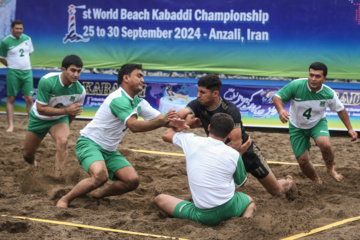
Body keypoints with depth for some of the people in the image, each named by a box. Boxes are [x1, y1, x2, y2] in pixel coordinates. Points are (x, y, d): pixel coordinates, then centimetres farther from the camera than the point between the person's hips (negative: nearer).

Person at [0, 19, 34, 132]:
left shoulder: (27, 38, 6)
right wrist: (12, 66, 4)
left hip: (27, 72, 3)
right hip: (13, 73, -3)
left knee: (29, 99, 0)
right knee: (11, 99, 0)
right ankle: (11, 125, 2)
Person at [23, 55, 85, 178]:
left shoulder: (80, 91, -21)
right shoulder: (47, 81, -32)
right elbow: (40, 109, -30)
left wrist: (65, 128, 16)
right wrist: (66, 110, -38)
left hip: (59, 119, 1)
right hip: (39, 118, -1)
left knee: (62, 141, -33)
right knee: (28, 155, 9)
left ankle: (57, 177, -28)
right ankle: (33, 165, 48)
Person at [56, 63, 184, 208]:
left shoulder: (139, 103, 8)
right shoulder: (119, 99, -21)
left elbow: (160, 118, 1)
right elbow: (134, 126, -32)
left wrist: (176, 123, -21)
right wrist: (162, 122, -41)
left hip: (109, 151, 9)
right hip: (89, 143, -9)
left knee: (133, 181, -7)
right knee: (101, 175, -35)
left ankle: (99, 193, 18)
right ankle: (65, 199, -16)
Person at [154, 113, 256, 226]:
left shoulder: (192, 141, -5)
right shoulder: (234, 154, -6)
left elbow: (166, 135, 16)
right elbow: (241, 183, 13)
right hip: (230, 209, 1)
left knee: (160, 199, 14)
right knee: (249, 200, 34)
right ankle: (246, 218, -1)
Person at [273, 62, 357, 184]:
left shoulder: (329, 94, -21)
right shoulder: (296, 85, -28)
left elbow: (341, 110, -3)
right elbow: (277, 96, -23)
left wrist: (350, 129, -2)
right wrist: (280, 110, -43)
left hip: (318, 123, 0)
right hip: (297, 127, 1)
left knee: (325, 143, -32)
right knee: (302, 160, -2)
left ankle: (331, 169, -2)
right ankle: (317, 182, 27)